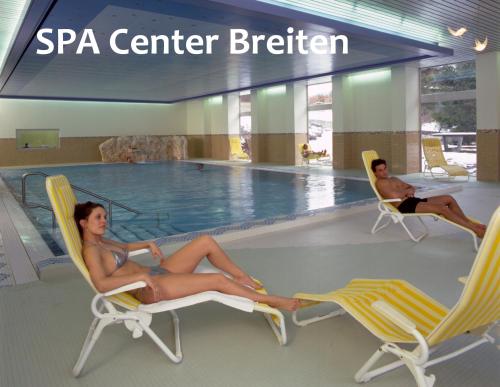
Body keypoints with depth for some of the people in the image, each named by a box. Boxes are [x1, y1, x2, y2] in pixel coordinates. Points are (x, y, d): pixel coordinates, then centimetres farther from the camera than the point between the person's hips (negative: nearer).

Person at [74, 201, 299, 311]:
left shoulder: (102, 242, 14)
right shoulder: (90, 250, -13)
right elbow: (101, 284, -29)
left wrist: (148, 244, 19)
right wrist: (141, 276, -32)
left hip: (157, 273, 10)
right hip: (150, 288, -10)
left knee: (206, 242, -2)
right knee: (218, 280, -15)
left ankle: (242, 277, 12)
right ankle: (271, 301, 1)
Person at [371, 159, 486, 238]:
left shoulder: (393, 179, 25)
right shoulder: (380, 183, -5)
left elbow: (412, 187, 26)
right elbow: (395, 196, -21)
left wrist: (410, 191, 1)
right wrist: (406, 191, -1)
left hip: (414, 201, 10)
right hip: (405, 206, -10)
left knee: (448, 198, 3)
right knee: (443, 208, -22)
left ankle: (469, 223, 6)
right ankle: (475, 230, -16)